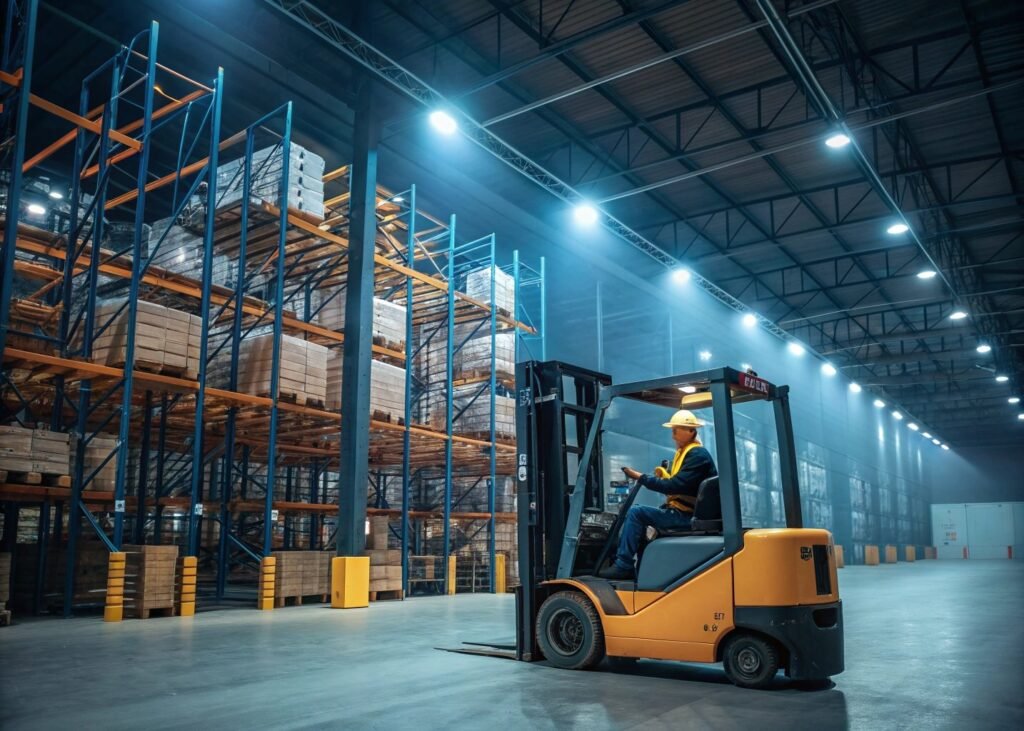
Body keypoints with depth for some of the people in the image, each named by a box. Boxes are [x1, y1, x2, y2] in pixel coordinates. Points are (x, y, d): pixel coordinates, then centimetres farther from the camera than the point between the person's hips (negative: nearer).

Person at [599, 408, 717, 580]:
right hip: (682, 512, 10)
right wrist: (664, 475, -1)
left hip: (688, 516, -10)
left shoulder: (698, 455, -15)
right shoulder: (684, 452, 16)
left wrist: (641, 478, -19)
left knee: (636, 513, -19)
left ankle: (623, 565, -15)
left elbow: (676, 486, -24)